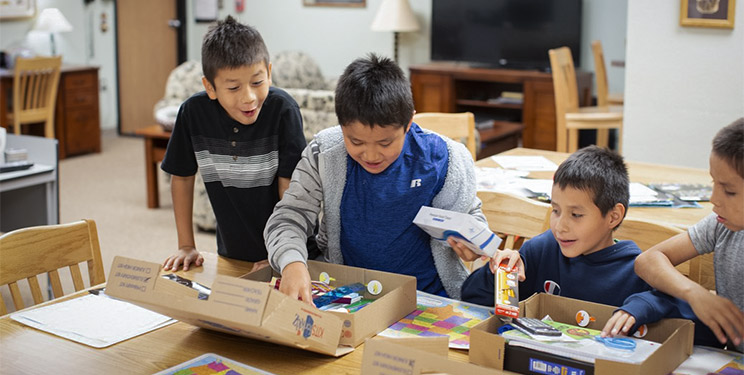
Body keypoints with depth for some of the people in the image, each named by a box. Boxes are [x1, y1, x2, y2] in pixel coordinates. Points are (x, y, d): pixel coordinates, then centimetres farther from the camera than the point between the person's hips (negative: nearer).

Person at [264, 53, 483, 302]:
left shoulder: (444, 160, -11)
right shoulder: (324, 154, -10)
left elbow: (470, 214, 6)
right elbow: (289, 216, -9)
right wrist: (291, 262, -30)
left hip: (426, 293, 0)